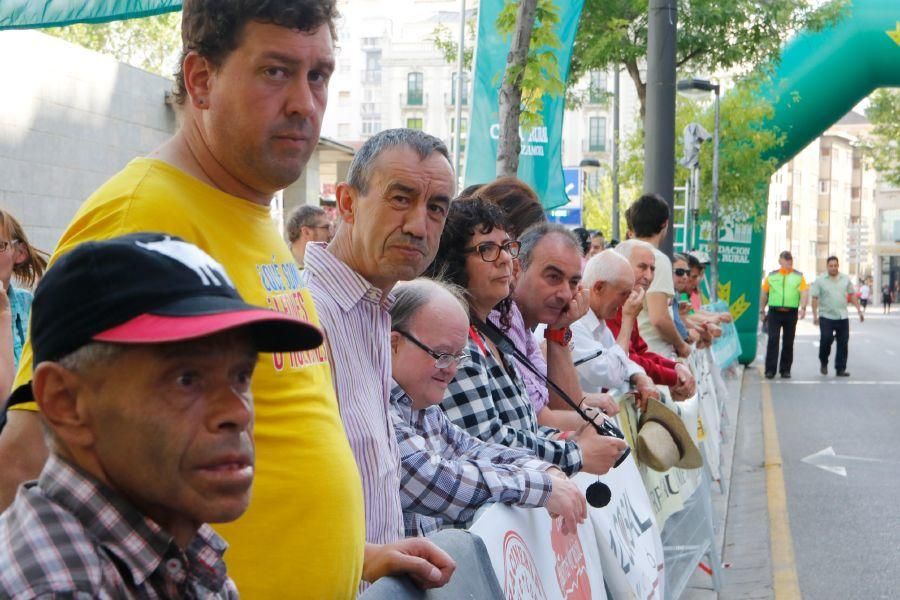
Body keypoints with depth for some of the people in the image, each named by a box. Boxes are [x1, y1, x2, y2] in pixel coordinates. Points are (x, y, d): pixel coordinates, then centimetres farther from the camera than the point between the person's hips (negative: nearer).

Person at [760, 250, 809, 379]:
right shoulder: (771, 276, 10)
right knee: (773, 340, -7)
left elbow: (804, 293, -2)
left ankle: (785, 369, 14)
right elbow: (764, 294, 14)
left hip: (791, 313, 1)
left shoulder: (799, 276, 8)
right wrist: (762, 310, 10)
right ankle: (770, 369, -6)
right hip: (774, 312, 0)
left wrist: (803, 307, -18)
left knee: (788, 342, 5)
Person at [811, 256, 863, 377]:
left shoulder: (845, 279, 9)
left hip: (843, 317, 3)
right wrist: (815, 315, -11)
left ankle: (840, 369, 8)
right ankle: (823, 363, 14)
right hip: (826, 317, -3)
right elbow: (815, 298, -3)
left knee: (843, 343, 2)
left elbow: (852, 295, 15)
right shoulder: (820, 280, -1)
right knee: (826, 340, -11)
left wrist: (859, 310, 8)